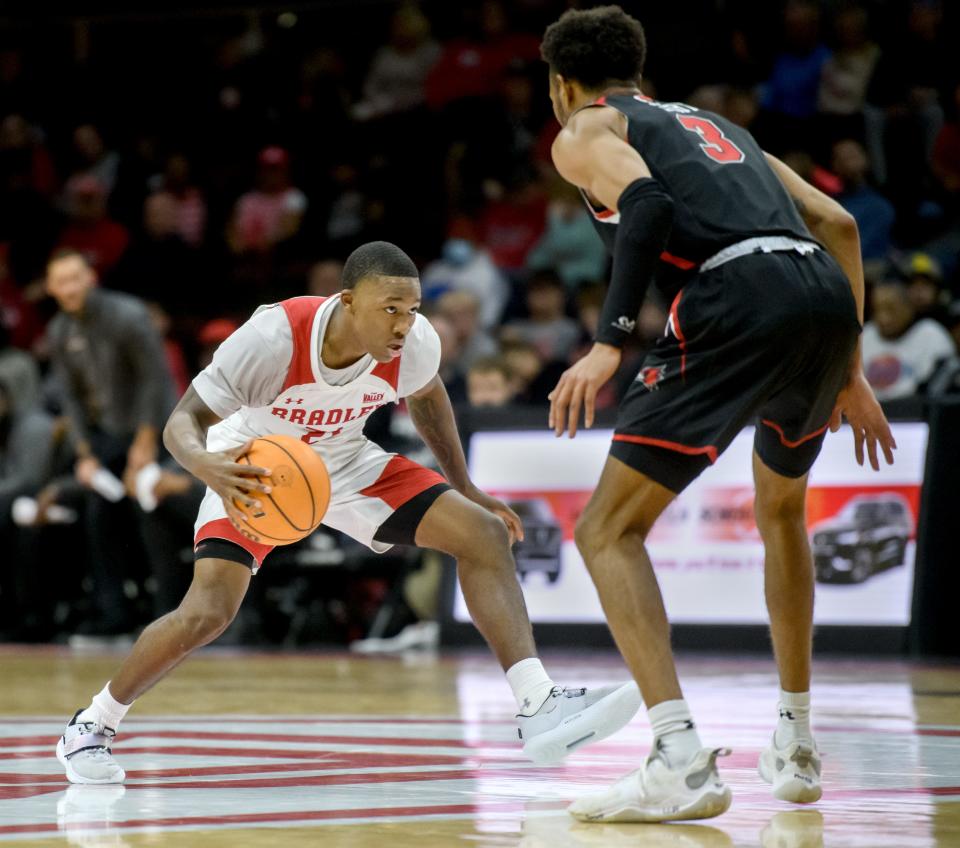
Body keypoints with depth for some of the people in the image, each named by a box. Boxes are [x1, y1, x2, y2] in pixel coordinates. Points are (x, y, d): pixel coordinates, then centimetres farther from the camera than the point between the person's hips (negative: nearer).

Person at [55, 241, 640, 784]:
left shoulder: (414, 344, -22)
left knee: (485, 535, -12)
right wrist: (207, 465, -52)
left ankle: (539, 708, -15)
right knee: (207, 613, -23)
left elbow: (424, 394, 4)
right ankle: (92, 727, 1)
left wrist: (466, 488, 9)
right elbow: (184, 422, -29)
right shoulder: (275, 336, -35)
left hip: (345, 463, 4)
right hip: (252, 471, -4)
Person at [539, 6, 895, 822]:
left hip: (739, 295, -7)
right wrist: (849, 372, 31)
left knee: (610, 530, 0)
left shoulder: (583, 132, 17)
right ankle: (796, 748, 34)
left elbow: (647, 202, -6)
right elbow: (838, 224, 28)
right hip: (828, 293, 7)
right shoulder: (713, 124, 35)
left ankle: (683, 763, -17)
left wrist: (609, 343, -13)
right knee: (781, 508, 32)